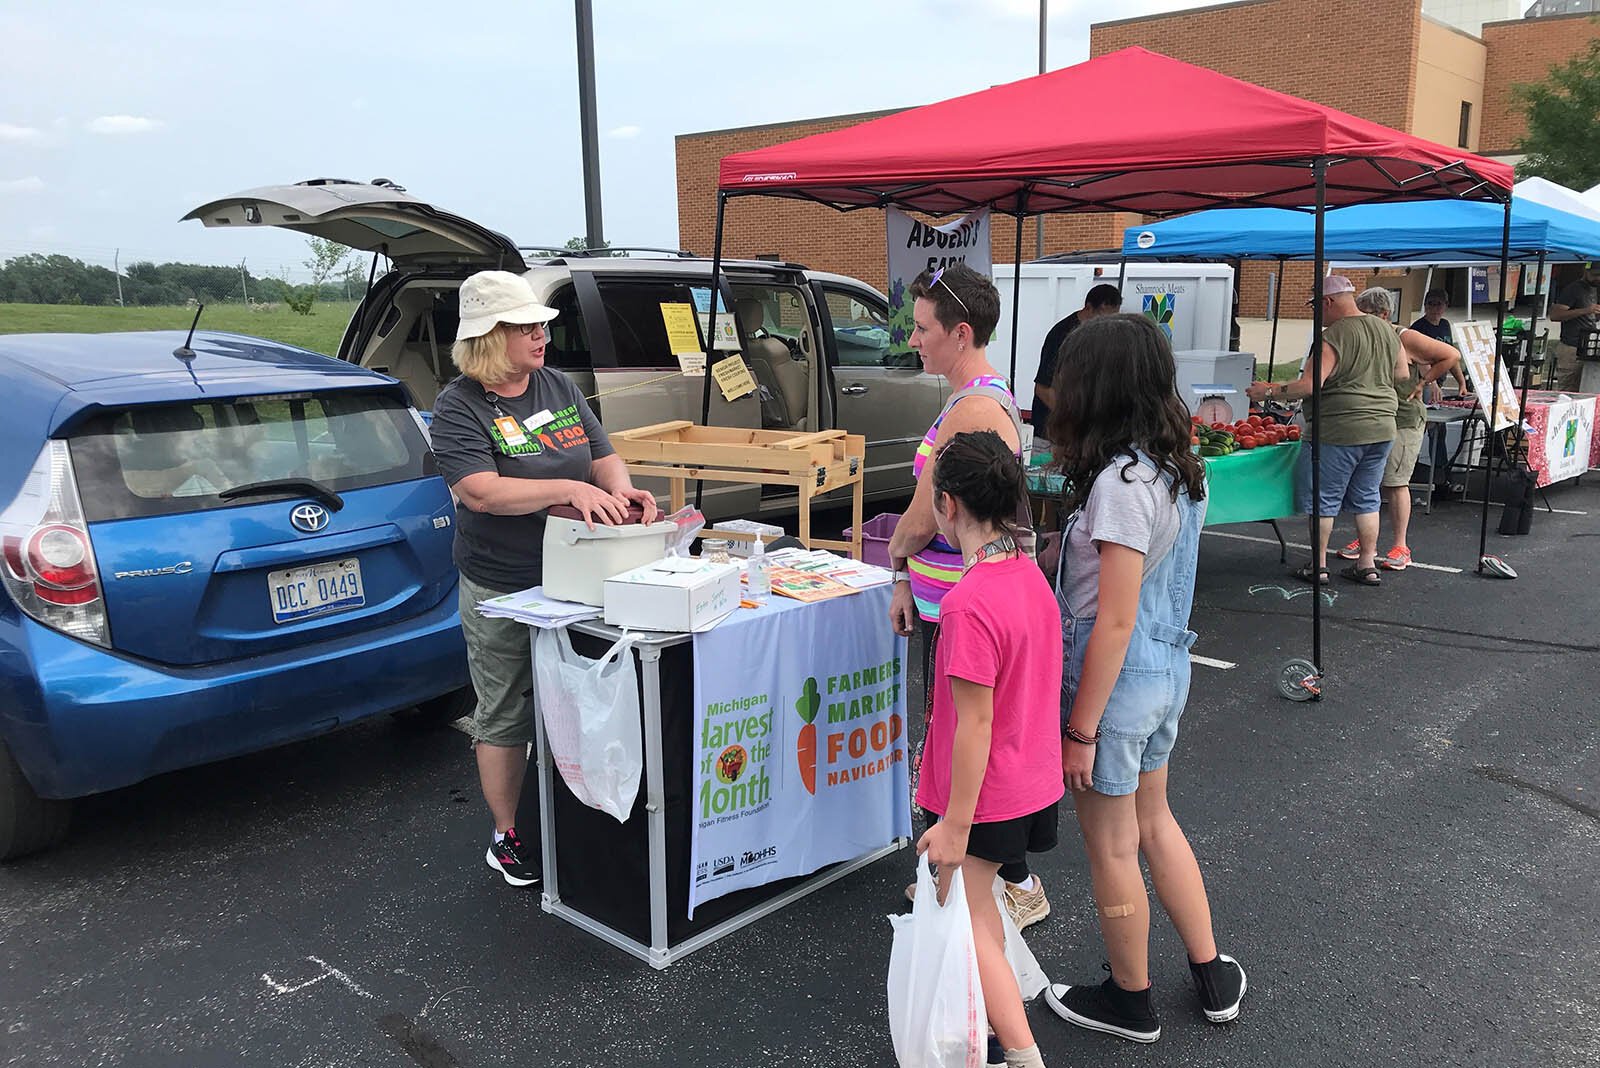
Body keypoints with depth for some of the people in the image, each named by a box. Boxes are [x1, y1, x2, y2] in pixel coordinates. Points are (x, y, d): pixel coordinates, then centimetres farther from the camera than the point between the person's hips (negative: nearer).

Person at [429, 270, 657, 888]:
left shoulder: (560, 388, 8)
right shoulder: (459, 408, -10)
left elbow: (603, 455, 10)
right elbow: (481, 491, -24)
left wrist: (621, 492, -13)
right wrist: (571, 489, -31)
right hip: (501, 591, -6)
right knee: (504, 718, 7)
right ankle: (507, 837, 22)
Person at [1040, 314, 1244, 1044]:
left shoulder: (1120, 481, -24)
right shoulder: (1180, 468, 2)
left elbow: (1114, 621, -23)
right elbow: (1155, 585, 9)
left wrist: (1082, 727, -16)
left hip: (1119, 678, -8)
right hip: (1170, 667, 9)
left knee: (1111, 847, 11)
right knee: (1153, 822, 26)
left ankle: (1130, 1003, 32)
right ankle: (1213, 977, 39)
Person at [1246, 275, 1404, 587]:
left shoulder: (1333, 336, -16)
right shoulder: (1386, 330, 9)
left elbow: (1309, 386, -23)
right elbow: (1402, 373, 20)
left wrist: (1269, 391, -12)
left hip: (1339, 431, -8)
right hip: (1382, 429, 8)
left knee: (1323, 498, 5)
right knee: (1366, 498, 16)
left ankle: (1318, 566, 11)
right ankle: (1367, 564, 20)